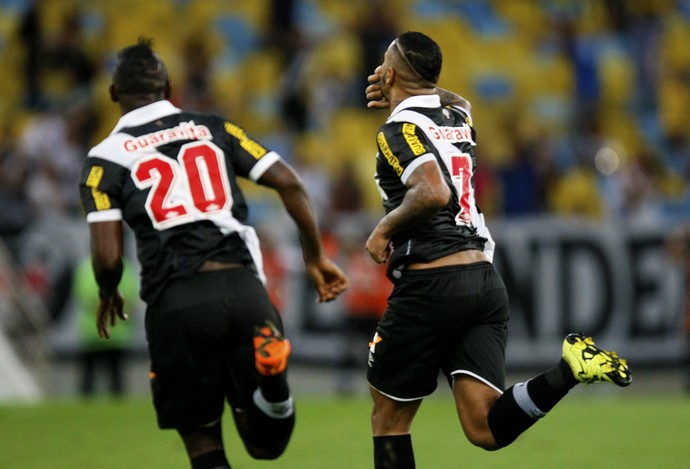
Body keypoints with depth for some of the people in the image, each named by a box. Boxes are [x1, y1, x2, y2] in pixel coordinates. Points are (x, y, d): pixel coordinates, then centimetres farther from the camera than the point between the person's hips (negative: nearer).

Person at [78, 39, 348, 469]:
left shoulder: (107, 157, 9)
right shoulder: (214, 129, 17)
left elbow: (108, 257, -1)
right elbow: (290, 183, 9)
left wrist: (109, 297, 21)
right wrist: (316, 256, 20)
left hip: (176, 300, -2)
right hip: (242, 285, 2)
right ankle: (271, 386, -20)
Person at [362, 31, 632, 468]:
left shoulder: (399, 129, -7)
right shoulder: (457, 118, 17)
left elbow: (433, 193, -24)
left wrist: (384, 229, -10)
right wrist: (399, 96, 41)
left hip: (430, 285, -7)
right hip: (486, 280, 7)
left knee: (389, 417, 11)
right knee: (486, 429, -6)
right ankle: (570, 369, -26)